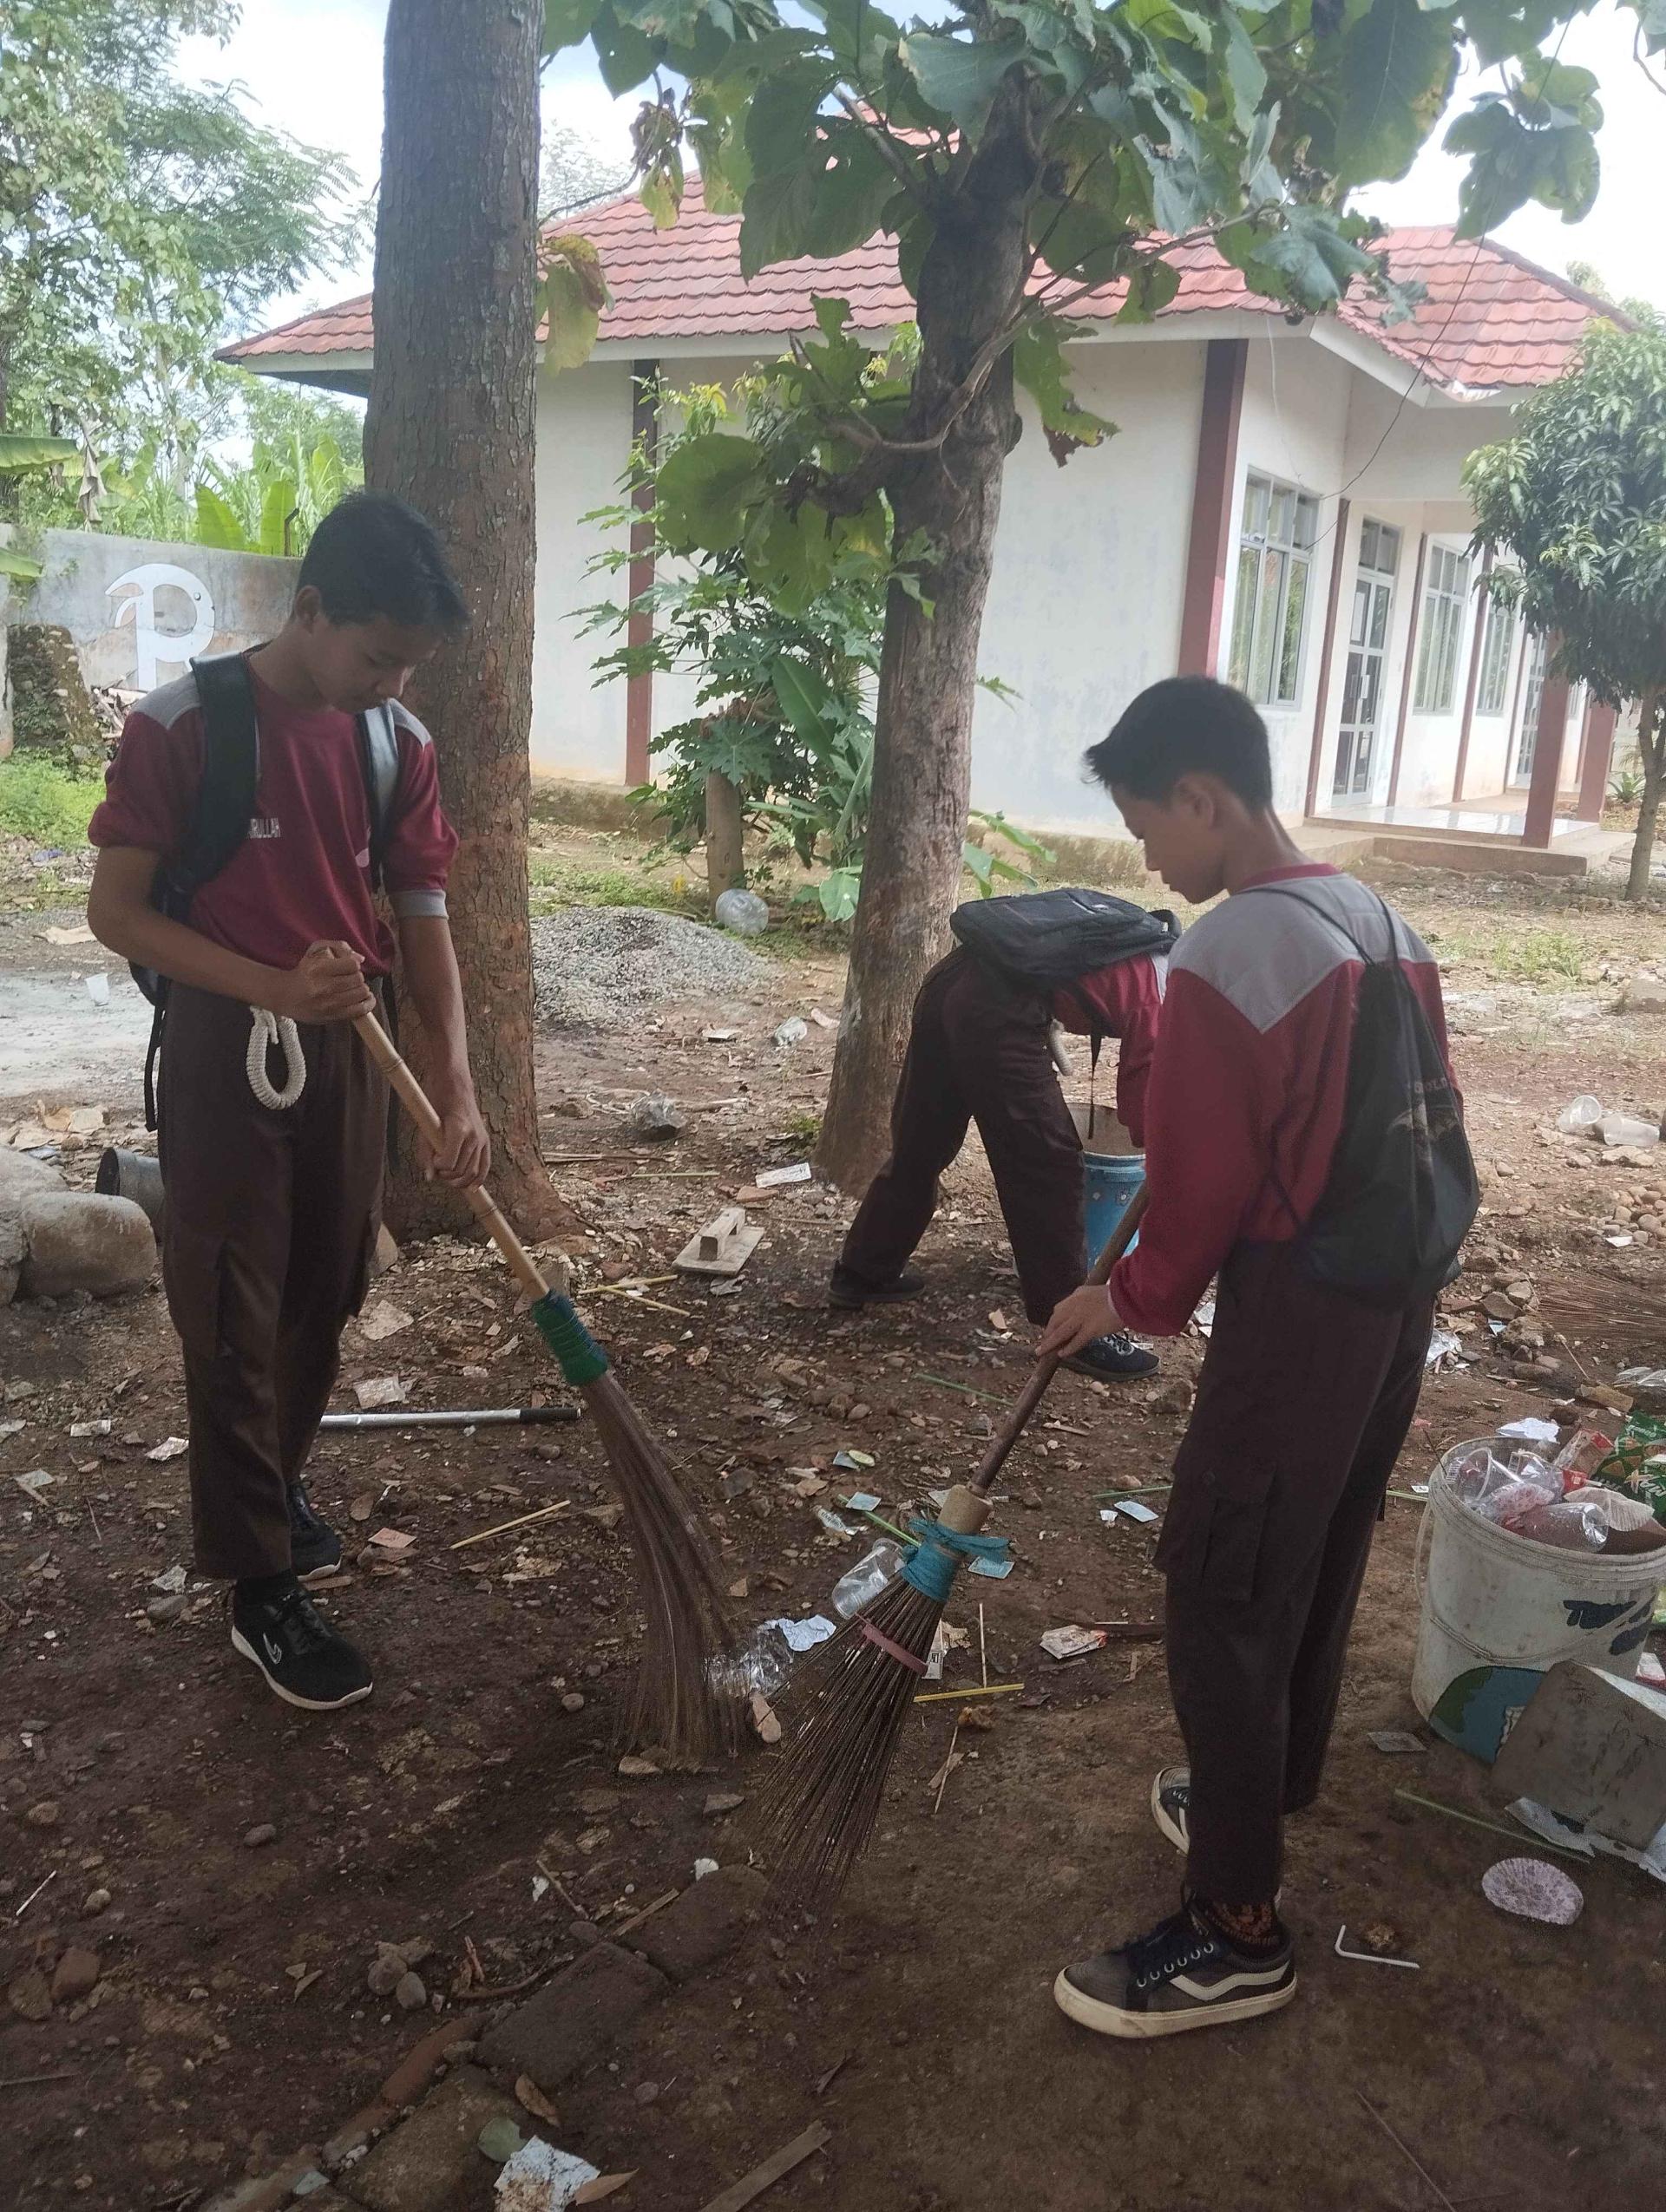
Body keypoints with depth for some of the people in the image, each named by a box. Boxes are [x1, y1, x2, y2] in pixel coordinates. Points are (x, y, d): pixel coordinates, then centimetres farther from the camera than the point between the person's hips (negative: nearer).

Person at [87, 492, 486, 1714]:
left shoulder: (401, 743, 0)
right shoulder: (181, 725, -13)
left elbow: (423, 918, 1)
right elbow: (116, 910, -12)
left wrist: (457, 1087, -10)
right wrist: (276, 988, -24)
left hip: (351, 1054, 5)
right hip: (226, 1055, -5)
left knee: (324, 1302, 16)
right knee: (234, 1327, 1)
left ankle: (278, 1481, 40)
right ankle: (261, 1589, 12)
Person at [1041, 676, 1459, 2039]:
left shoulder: (1225, 956, -21)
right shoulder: (1383, 923, 6)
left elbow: (1200, 1189, -17)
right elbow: (1433, 1125, 13)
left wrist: (1131, 1300, 0)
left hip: (1292, 1324, -9)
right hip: (1399, 1307, 9)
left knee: (1225, 1605, 2)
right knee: (1322, 1569, 22)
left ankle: (1239, 1933, 13)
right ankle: (1266, 1795, 42)